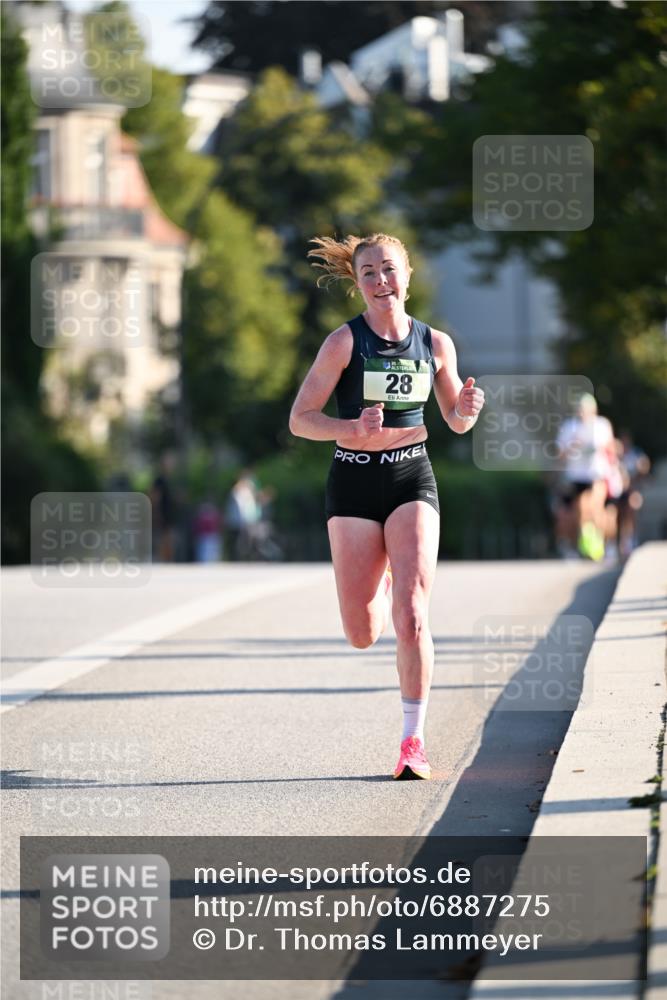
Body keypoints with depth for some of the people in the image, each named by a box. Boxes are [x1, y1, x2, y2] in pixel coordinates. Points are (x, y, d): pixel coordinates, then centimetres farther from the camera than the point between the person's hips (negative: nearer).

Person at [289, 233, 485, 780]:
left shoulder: (435, 343, 4)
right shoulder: (344, 341, -6)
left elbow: (456, 422, 15)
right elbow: (300, 419, -6)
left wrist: (468, 408, -9)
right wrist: (354, 429, -24)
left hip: (412, 480, 1)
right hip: (354, 483, -1)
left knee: (411, 616, -16)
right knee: (363, 634, 1)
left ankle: (413, 741, -7)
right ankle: (381, 587, 40)